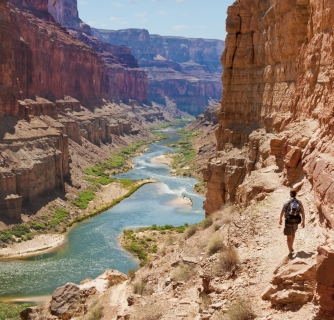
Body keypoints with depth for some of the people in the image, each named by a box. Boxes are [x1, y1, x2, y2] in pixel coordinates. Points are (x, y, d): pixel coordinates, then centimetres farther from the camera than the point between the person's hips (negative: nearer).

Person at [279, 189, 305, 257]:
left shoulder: (287, 202, -11)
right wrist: (303, 222, 9)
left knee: (289, 237, 1)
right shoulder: (299, 202, -4)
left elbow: (282, 212, -5)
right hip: (295, 222, 3)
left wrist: (280, 219, 11)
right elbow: (303, 213, -3)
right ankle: (291, 247, 42)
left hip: (288, 222, -3)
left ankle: (290, 252, -8)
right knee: (293, 233, 29)